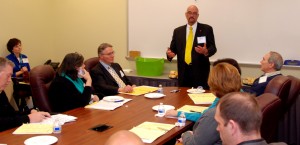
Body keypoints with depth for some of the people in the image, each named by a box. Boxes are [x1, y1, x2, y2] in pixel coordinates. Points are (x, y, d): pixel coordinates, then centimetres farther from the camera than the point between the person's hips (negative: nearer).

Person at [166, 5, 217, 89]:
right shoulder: (178, 31, 11)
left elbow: (213, 48, -1)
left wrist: (206, 51, -22)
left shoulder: (206, 29, 3)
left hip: (200, 70, -2)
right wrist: (170, 54, -11)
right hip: (183, 71, 3)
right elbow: (173, 48, 11)